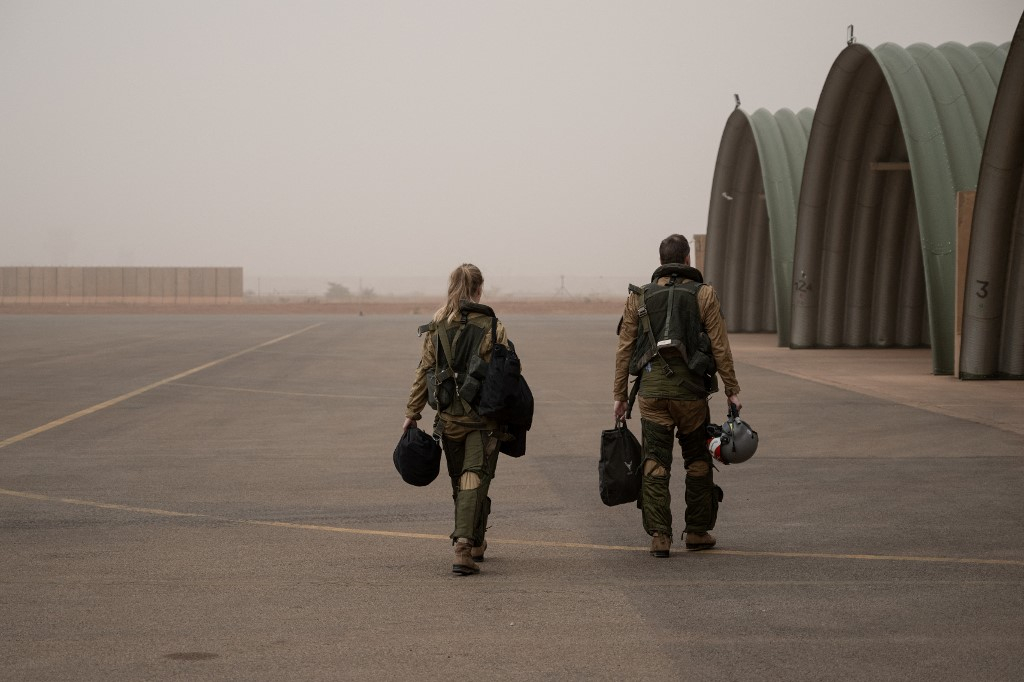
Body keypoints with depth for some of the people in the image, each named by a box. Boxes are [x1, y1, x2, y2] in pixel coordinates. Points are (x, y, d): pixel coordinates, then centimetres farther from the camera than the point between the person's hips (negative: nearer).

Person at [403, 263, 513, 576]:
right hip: (483, 417, -3)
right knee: (475, 478, -4)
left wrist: (412, 412, 8)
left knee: (459, 480, 17)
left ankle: (475, 543, 29)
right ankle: (465, 546, -20)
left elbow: (424, 372, 2)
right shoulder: (492, 327, -6)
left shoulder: (437, 328, 1)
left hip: (449, 417, 3)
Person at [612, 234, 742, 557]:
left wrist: (619, 394, 11)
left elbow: (624, 349, 6)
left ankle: (659, 536, -5)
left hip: (651, 388, 1)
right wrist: (732, 390, 4)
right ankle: (697, 531, 19)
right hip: (690, 388, -1)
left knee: (655, 463, 2)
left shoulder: (639, 297, 8)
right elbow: (720, 347, -1)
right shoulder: (703, 294, 2)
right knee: (697, 460, 14)